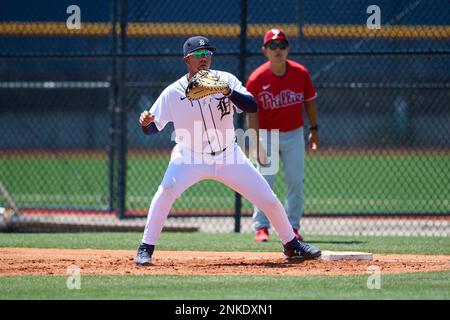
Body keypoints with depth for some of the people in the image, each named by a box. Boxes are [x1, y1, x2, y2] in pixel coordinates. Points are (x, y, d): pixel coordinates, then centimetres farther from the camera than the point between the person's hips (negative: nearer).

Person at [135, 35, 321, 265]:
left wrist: (228, 92, -37)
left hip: (229, 156, 2)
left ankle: (291, 245, 26)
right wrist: (146, 122, -31)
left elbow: (252, 106, -22)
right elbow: (152, 129, -7)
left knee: (269, 200, 2)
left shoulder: (225, 80, -9)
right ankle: (146, 249, -20)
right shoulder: (173, 93, -11)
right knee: (167, 190, -30)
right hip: (190, 157, -2)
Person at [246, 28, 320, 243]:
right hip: (267, 134, -2)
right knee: (265, 182, -6)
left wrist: (314, 130, 7)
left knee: (296, 182, 2)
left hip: (294, 134, 2)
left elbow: (309, 102, 5)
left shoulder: (300, 73, -7)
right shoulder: (256, 79, -15)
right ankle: (261, 227, 0)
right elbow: (252, 113, -13)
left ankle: (292, 227, 9)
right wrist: (257, 143, -19)